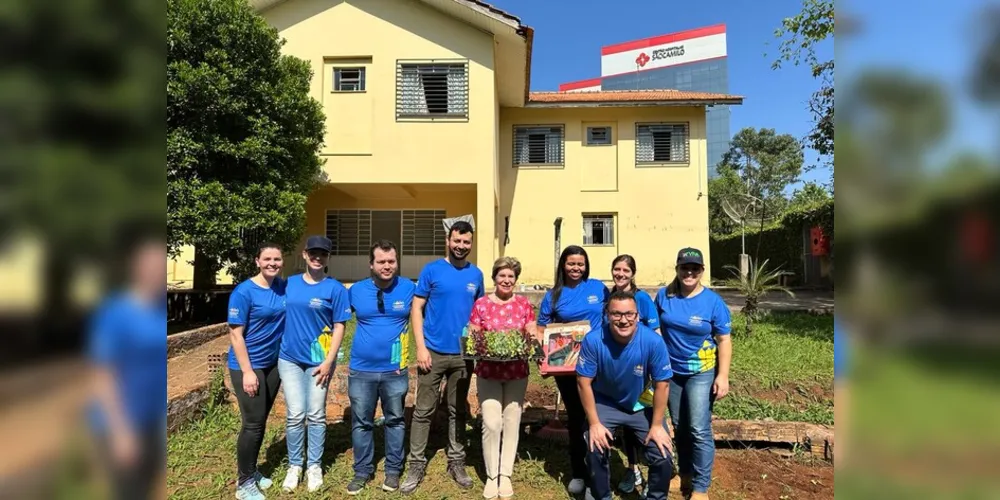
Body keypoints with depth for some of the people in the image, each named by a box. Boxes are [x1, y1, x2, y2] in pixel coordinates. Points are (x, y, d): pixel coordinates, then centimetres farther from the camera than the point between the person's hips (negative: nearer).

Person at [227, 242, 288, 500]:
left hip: (273, 363, 5)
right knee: (253, 424, 0)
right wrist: (248, 372, -18)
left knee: (261, 421, 16)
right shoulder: (244, 292, -16)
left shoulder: (285, 286, -1)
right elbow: (236, 334, -15)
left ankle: (251, 471, 33)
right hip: (247, 365, -5)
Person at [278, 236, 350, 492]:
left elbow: (339, 327, -8)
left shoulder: (335, 288, -7)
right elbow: (281, 317, 11)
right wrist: (275, 350, 7)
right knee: (295, 415, 6)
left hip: (318, 361, -2)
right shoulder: (289, 284, 4)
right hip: (289, 358, 2)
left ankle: (314, 466, 24)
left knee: (316, 415, 7)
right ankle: (294, 465, 24)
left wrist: (329, 361, -13)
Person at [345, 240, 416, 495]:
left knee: (395, 421, 13)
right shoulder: (356, 290, -1)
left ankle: (393, 470, 30)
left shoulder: (409, 288, -6)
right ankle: (362, 471, 31)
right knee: (361, 423, 13)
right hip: (361, 370, 2)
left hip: (395, 370, -1)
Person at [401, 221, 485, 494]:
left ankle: (456, 462, 28)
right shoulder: (431, 270, -5)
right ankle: (416, 465, 19)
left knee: (458, 411, 14)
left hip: (463, 354, 3)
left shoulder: (476, 275, 4)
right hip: (434, 351, -2)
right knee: (424, 410, 5)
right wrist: (421, 347, -11)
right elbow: (416, 309, -4)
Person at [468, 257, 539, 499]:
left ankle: (506, 475, 25)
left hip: (517, 372, 2)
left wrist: (534, 338, -16)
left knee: (512, 422, 9)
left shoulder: (524, 304, 2)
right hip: (488, 372, -2)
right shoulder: (481, 304, -2)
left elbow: (533, 334, 6)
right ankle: (491, 476, 16)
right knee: (491, 423, -4)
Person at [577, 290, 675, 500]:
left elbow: (662, 384, -14)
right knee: (595, 451, -14)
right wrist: (594, 423, -14)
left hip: (642, 405, 1)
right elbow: (584, 382, -17)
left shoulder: (653, 341, -26)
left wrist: (656, 425, -9)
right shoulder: (593, 340, -26)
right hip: (605, 403, 0)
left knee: (663, 457, -7)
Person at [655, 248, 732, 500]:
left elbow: (724, 341, -8)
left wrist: (723, 376, -13)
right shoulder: (664, 296, -4)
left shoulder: (713, 301, -11)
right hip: (671, 371, 3)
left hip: (702, 372, -3)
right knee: (679, 427, 16)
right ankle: (685, 474, 34)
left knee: (699, 430, -4)